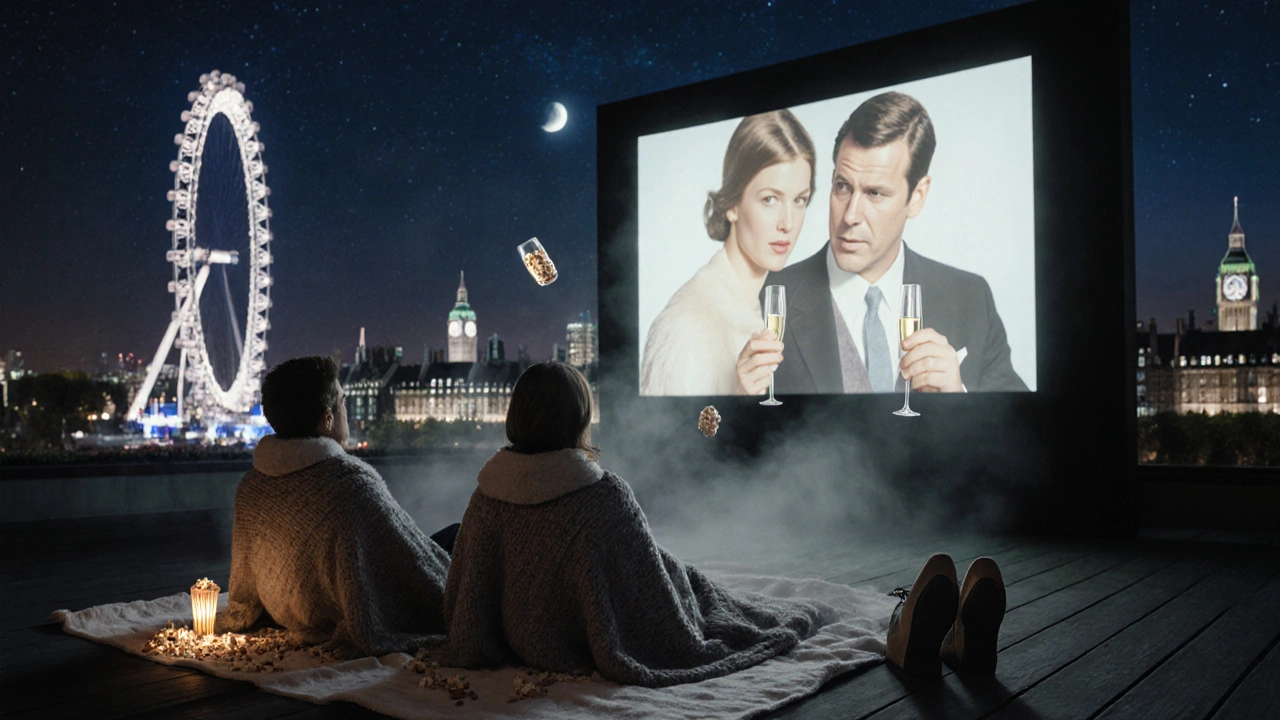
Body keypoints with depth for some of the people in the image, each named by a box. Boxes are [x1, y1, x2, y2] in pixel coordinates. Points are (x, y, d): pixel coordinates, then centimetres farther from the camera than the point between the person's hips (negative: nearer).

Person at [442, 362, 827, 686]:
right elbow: (651, 578, -18)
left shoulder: (487, 494, -12)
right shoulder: (605, 495, -28)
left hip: (520, 644, 6)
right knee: (683, 578, 23)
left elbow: (465, 592, -2)